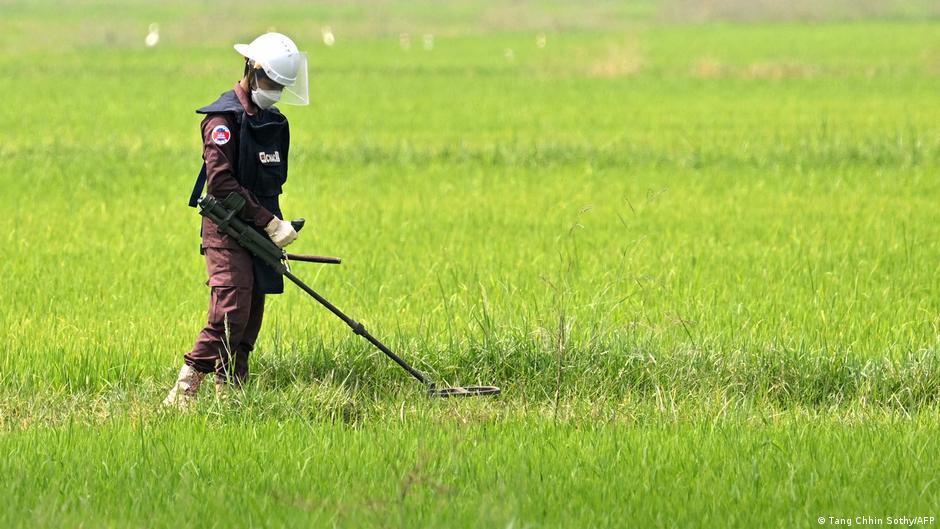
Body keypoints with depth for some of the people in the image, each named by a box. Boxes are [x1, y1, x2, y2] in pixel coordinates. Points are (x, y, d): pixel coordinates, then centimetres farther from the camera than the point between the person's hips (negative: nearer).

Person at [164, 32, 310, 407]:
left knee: (250, 321, 5)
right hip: (227, 231, -8)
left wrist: (277, 228, 13)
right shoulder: (225, 118, -10)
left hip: (257, 235, 8)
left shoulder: (273, 122, 17)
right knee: (229, 316, -18)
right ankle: (181, 395, -18)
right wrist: (269, 222, -19)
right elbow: (221, 182, -19)